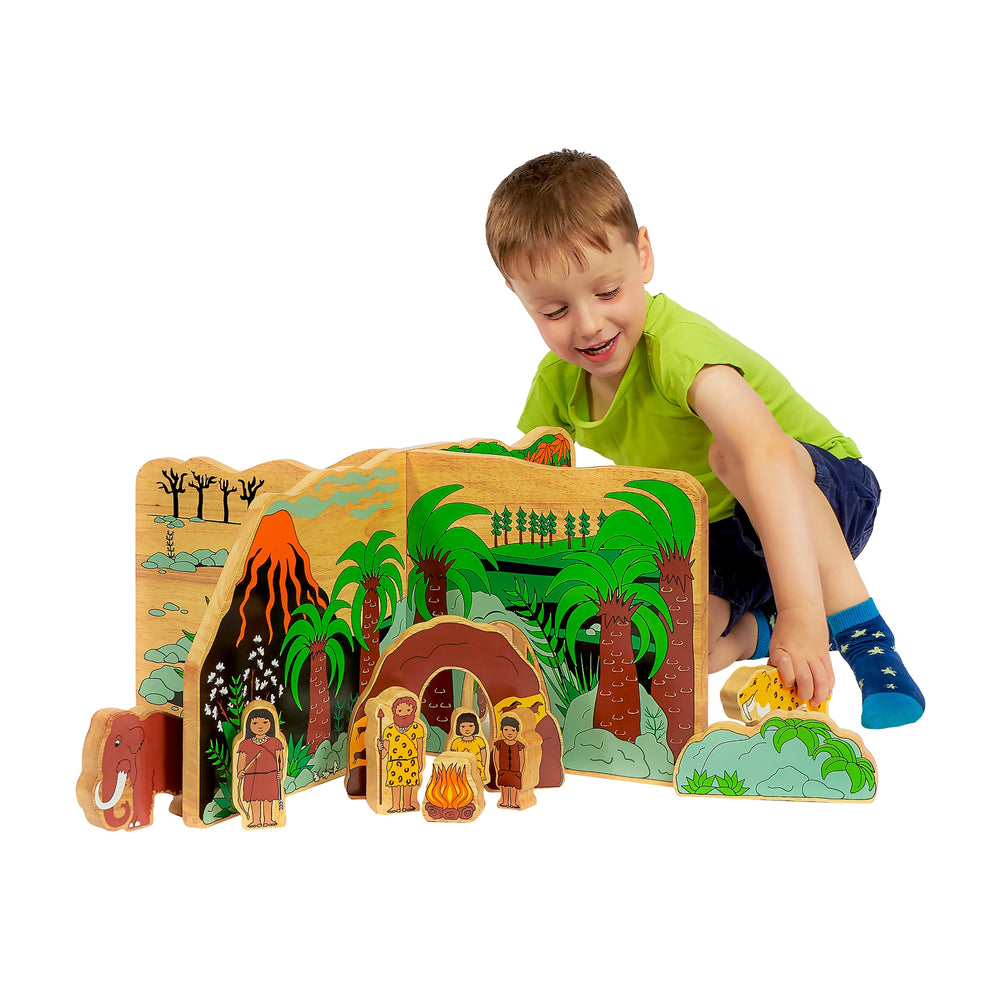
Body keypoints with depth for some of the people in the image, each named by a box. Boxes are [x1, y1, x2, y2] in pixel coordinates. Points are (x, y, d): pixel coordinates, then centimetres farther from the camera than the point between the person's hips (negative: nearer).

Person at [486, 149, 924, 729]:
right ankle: (752, 627, 5)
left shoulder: (676, 345, -31)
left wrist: (802, 612, -57)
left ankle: (864, 635, -27)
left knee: (729, 449, -39)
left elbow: (768, 454, -47)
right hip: (712, 540, 5)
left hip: (826, 495, -5)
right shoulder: (557, 382, -8)